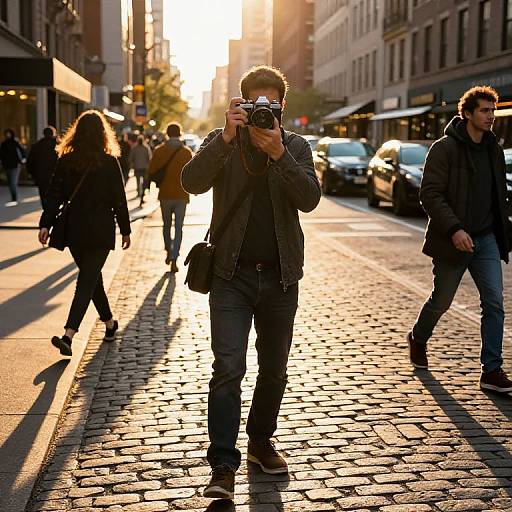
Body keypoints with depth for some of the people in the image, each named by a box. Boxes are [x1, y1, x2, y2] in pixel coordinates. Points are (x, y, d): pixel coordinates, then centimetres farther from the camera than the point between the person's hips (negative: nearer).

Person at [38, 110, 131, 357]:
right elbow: (119, 199, -4)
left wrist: (45, 224, -1)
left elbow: (54, 194, -3)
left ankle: (110, 323, 34)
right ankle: (68, 335, -18)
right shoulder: (109, 162, -8)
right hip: (100, 230, -3)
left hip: (74, 230, 4)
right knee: (87, 281, -4)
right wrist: (125, 229, 5)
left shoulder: (66, 160, 0)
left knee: (91, 277, 20)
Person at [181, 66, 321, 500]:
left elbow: (309, 199, -12)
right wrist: (227, 137, -27)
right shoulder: (223, 142, 2)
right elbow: (192, 182, -17)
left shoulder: (296, 147, 5)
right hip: (232, 273, -2)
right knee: (228, 369, -10)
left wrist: (278, 153, -23)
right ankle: (223, 466, -5)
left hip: (280, 276, 2)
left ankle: (261, 441, 34)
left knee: (274, 371, 13)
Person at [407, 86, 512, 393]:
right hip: (453, 240, -5)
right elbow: (430, 194, -16)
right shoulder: (445, 148, -11)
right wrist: (454, 229, -25)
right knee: (441, 301, 10)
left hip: (486, 239, 5)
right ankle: (418, 339, 39)